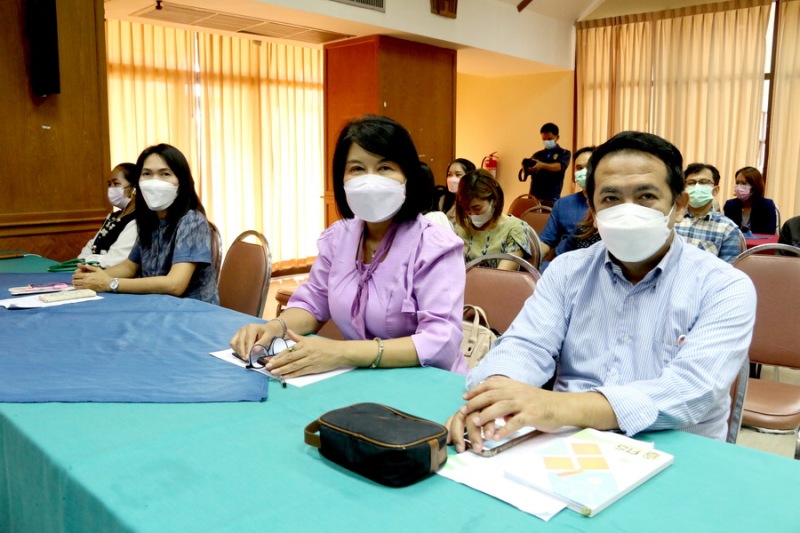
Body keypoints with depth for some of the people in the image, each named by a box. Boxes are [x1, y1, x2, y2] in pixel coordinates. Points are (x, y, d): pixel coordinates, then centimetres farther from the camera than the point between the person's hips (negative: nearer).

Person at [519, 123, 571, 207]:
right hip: (533, 198, 3)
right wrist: (524, 169, -15)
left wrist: (542, 165, -34)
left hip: (551, 199, -3)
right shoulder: (537, 155, 16)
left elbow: (559, 166, -15)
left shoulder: (564, 153, 8)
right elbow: (522, 177, 9)